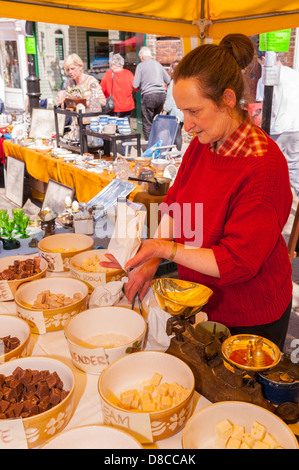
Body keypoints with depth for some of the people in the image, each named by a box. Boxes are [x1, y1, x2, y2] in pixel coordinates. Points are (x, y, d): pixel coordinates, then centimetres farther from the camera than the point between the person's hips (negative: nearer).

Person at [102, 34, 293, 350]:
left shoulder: (264, 166, -28)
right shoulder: (201, 145, -5)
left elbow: (236, 263, -27)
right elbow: (175, 204, 4)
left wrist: (164, 248, -25)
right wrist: (151, 261, -7)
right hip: (200, 301, 7)